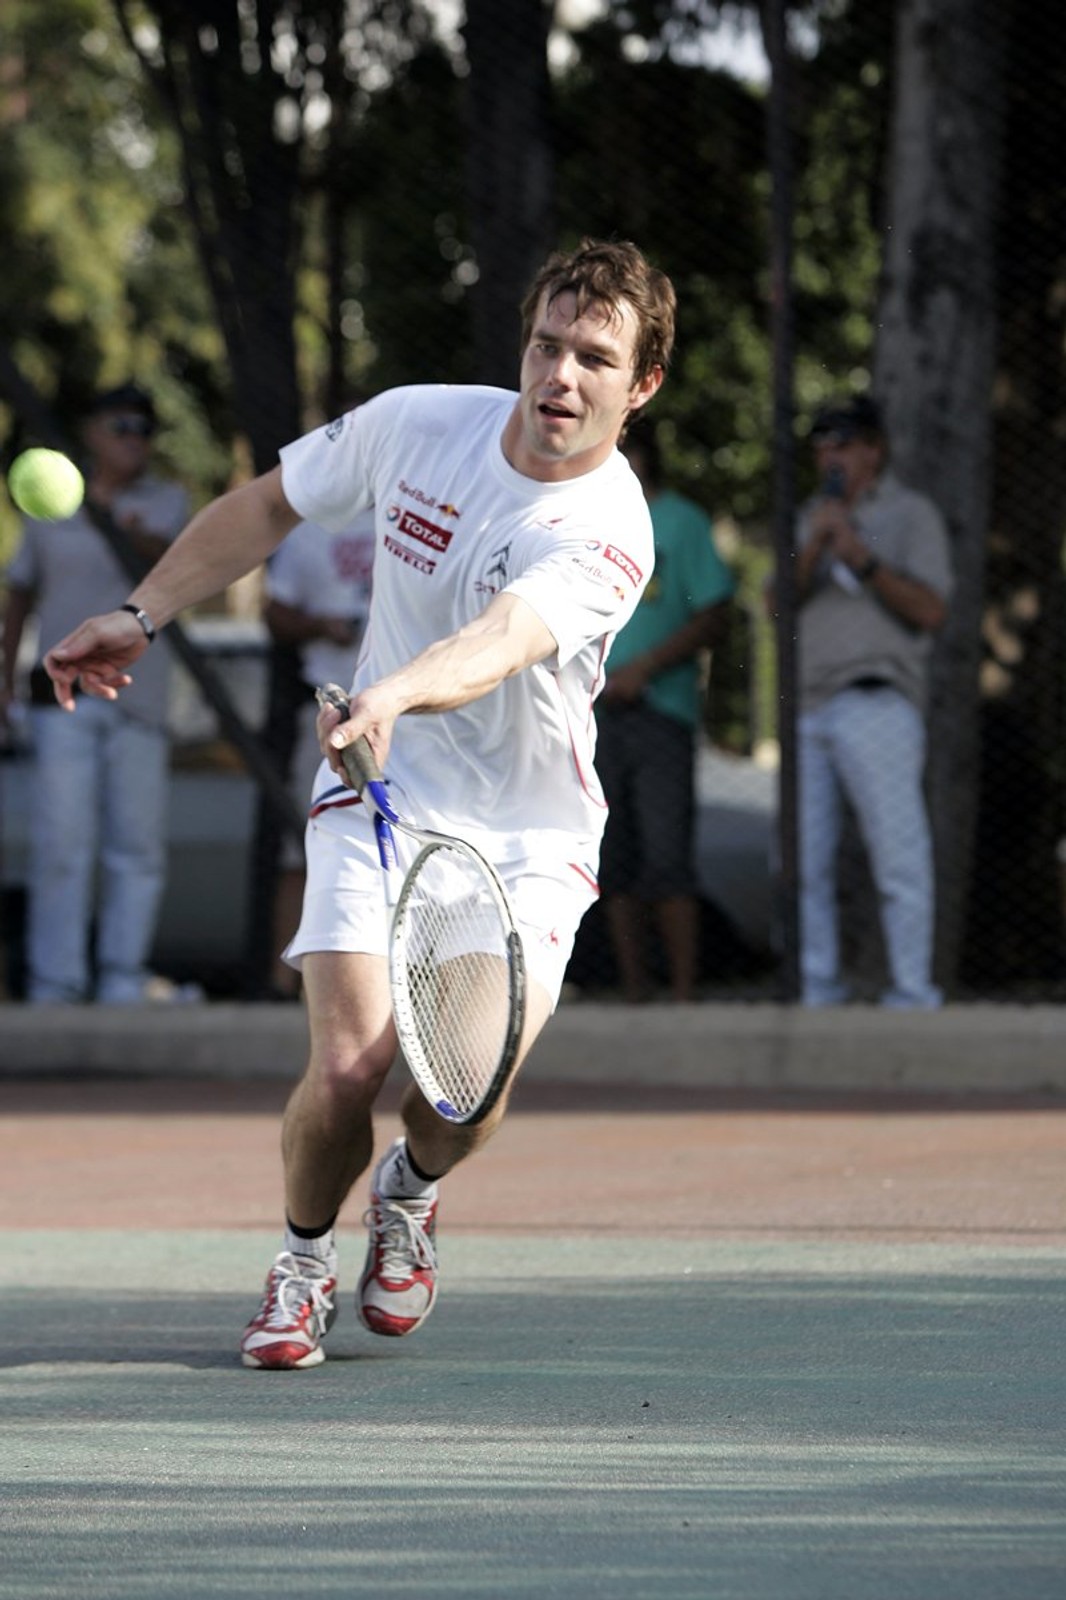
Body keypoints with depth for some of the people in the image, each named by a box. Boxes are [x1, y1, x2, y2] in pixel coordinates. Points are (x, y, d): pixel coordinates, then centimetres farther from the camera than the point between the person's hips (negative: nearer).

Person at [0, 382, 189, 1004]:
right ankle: (55, 985, -7)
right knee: (63, 839, -7)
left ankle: (123, 981, 8)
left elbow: (167, 554, -16)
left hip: (139, 691, 1)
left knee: (139, 842, 1)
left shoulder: (167, 502, 5)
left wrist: (137, 537, -39)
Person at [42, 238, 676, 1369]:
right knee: (347, 1066, -18)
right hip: (378, 804, 2)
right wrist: (139, 618, 7)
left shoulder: (608, 534, -21)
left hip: (530, 836, -2)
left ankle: (409, 1190, 15)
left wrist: (396, 695, -60)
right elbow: (268, 507, 11)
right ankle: (303, 1265, 13)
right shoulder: (413, 424, -8)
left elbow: (498, 641, -41)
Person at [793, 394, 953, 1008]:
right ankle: (817, 991, 12)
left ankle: (912, 996, -10)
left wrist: (863, 559, -15)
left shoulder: (912, 513, 6)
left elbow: (931, 611, -5)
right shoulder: (811, 518, 22)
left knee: (900, 855, -10)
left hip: (875, 701, -6)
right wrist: (814, 549, -6)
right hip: (807, 711, 6)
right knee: (804, 860, 5)